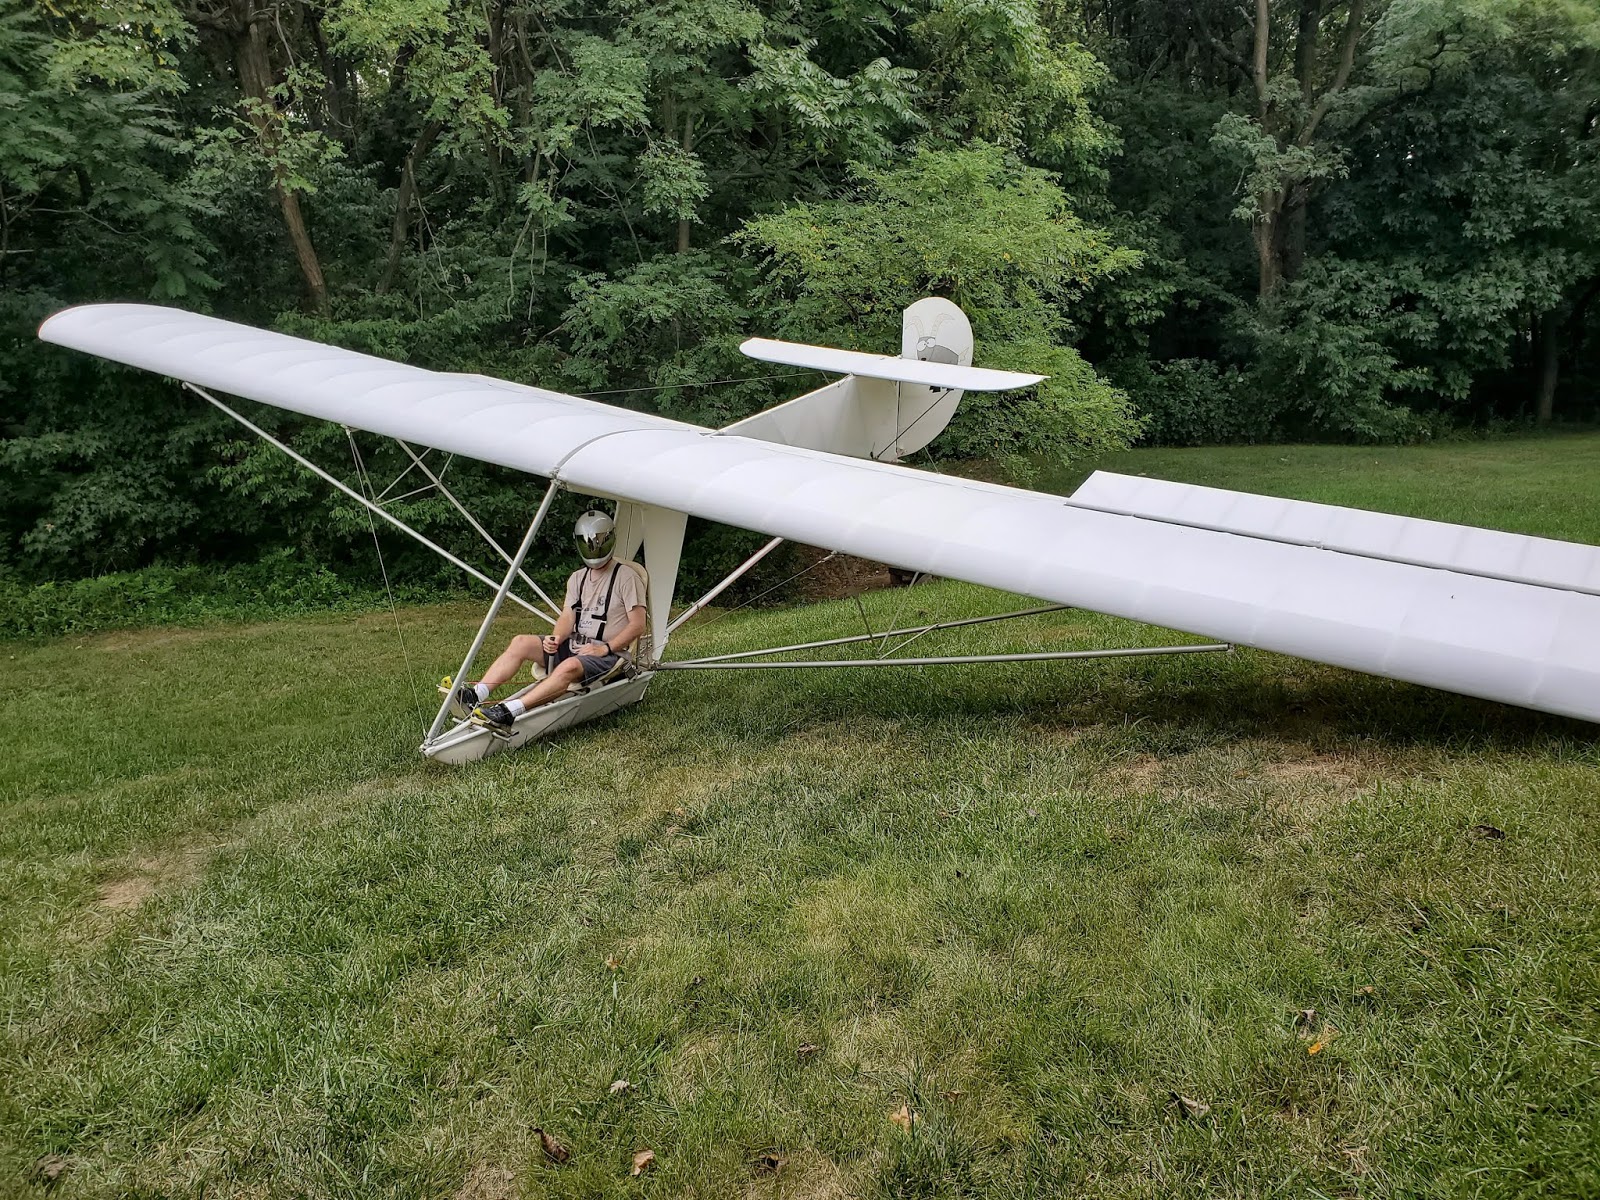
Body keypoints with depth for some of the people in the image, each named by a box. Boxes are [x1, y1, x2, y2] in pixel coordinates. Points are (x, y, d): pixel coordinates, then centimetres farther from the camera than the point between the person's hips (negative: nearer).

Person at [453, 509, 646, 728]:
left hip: (606, 654, -7)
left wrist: (605, 648, -17)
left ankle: (510, 711, -51)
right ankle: (476, 695, -26)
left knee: (570, 666, -38)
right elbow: (568, 616, 8)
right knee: (521, 643, -13)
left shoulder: (626, 577, -4)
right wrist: (556, 638, -14)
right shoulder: (577, 578, 16)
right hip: (573, 644, 7)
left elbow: (637, 625, -9)